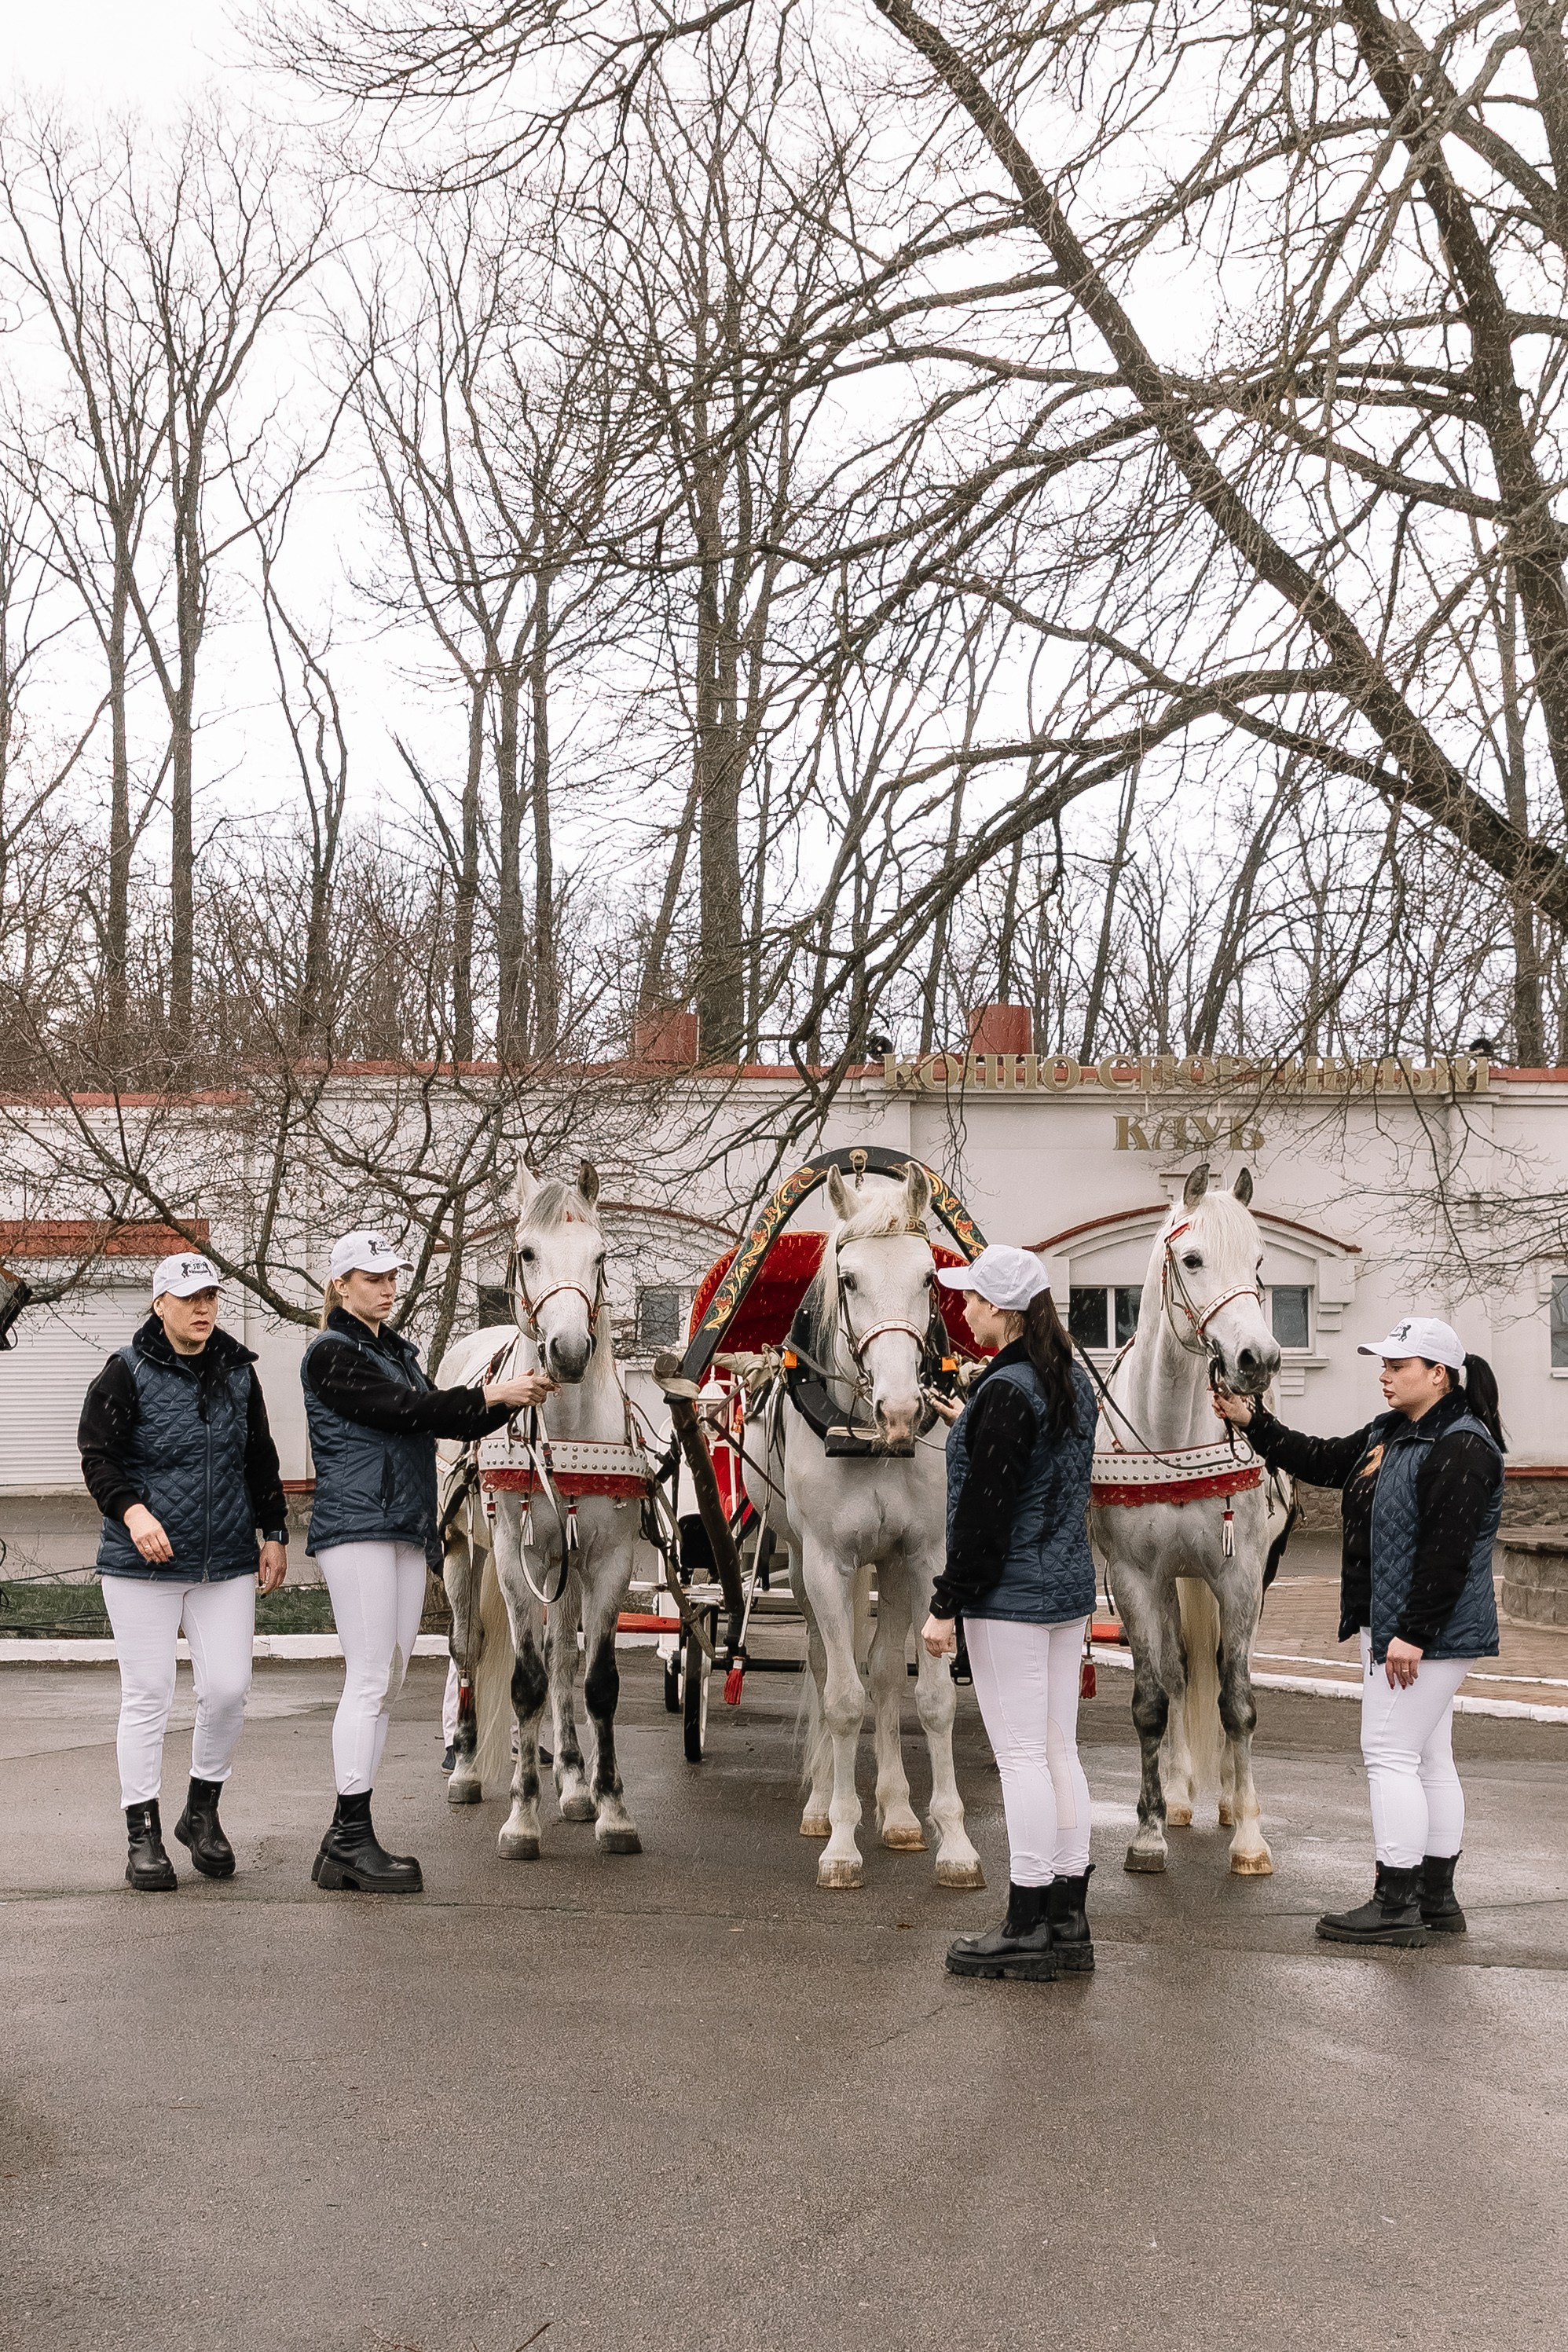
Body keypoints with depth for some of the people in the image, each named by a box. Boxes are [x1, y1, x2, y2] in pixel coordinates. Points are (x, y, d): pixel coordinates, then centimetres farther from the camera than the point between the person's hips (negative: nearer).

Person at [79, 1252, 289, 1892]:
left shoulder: (239, 1372, 11)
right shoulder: (128, 1373, -4)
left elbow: (261, 1461, 18)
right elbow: (97, 1456, -7)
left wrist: (274, 1533, 13)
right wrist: (132, 1510, -22)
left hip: (227, 1563, 4)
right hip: (144, 1563, -4)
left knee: (228, 1689, -1)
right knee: (147, 1696, 0)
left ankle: (202, 1813, 20)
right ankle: (143, 1835, 10)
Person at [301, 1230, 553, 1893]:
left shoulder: (397, 1350, 21)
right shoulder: (331, 1354, -6)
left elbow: (442, 1422, 15)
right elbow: (401, 1410, -16)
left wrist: (509, 1401, 0)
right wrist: (491, 1396, -17)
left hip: (406, 1532, 9)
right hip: (356, 1526, -9)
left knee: (385, 1683, 7)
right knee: (369, 1680, -10)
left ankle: (347, 1838, 11)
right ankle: (351, 1840, -8)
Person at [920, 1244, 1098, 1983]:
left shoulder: (1006, 1391, -17)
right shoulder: (1072, 1381, 11)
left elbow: (986, 1508, -19)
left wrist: (947, 1604, -15)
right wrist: (971, 1425, 32)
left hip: (1011, 1596, -9)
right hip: (1069, 1588, 9)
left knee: (1021, 1757, -4)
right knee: (1059, 1752, 11)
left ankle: (1028, 1928, 1)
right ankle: (1067, 1920, 16)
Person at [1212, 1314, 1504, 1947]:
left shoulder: (1461, 1448, -19)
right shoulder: (1388, 1434, 13)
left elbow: (1447, 1554, -24)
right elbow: (1320, 1462, 20)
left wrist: (1413, 1634, -25)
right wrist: (1252, 1421, 12)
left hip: (1426, 1634, -10)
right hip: (1391, 1627, 10)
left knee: (1390, 1755, -8)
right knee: (1429, 1759, 14)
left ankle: (1396, 1906, -2)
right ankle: (1436, 1898, 20)